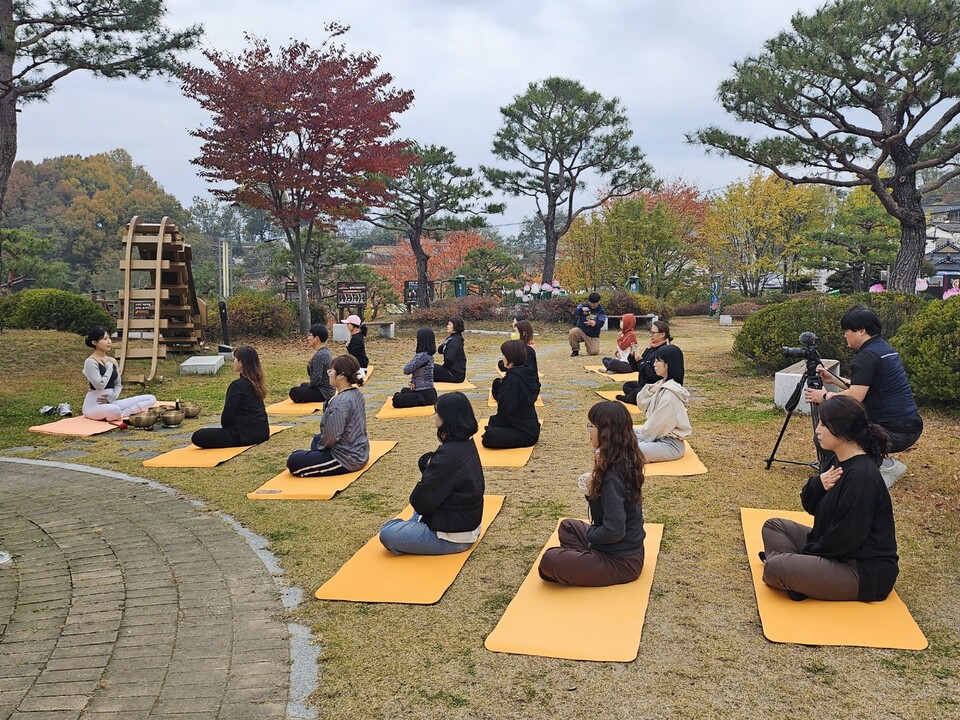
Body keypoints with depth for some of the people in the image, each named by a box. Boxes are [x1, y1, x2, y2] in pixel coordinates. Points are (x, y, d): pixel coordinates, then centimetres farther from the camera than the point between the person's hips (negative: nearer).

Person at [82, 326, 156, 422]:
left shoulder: (113, 361, 11)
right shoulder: (90, 362, -10)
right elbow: (100, 385, -21)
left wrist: (111, 397, -6)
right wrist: (109, 367, -9)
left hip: (111, 402, 8)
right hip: (94, 405, -8)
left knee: (151, 399, -7)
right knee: (115, 410, -45)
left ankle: (121, 415, -20)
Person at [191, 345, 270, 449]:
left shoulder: (238, 385, -18)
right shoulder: (256, 381, 8)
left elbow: (228, 412, -13)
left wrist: (225, 425, 9)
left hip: (246, 434, -9)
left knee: (198, 437, -13)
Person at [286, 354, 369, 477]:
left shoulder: (341, 402, -27)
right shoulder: (357, 394, 3)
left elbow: (331, 436, -25)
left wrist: (321, 445, -4)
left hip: (347, 459, -10)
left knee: (293, 461, -9)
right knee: (317, 439, 34)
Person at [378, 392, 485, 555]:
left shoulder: (449, 456, -28)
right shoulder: (466, 445, 1)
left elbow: (421, 502, -22)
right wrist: (429, 462, -12)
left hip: (454, 538, -10)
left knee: (387, 534, -6)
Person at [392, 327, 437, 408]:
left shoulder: (422, 356, -20)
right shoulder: (428, 355, 9)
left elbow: (406, 370, -17)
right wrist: (412, 381, -2)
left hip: (426, 394, -10)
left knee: (397, 400, -22)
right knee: (404, 391, 35)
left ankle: (421, 401, -12)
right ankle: (420, 400, 16)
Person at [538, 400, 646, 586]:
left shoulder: (612, 476, -27)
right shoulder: (626, 462, 1)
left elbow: (614, 531, -29)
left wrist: (590, 534, -9)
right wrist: (591, 490, -10)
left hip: (621, 562, -10)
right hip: (628, 548, 10)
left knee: (549, 561, -20)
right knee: (568, 526, 28)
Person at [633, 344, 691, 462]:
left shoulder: (670, 393, -23)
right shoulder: (662, 384, 4)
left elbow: (658, 423, -19)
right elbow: (642, 404, 12)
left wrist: (642, 437, -4)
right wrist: (649, 391, -8)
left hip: (670, 445, -10)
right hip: (658, 436, 10)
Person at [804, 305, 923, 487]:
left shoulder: (868, 355, -17)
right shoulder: (883, 347, 12)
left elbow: (854, 397, -21)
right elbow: (861, 387, 20)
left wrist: (825, 396, -8)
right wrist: (833, 379, 17)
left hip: (896, 431, -10)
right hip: (908, 425, 10)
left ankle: (887, 467, -3)